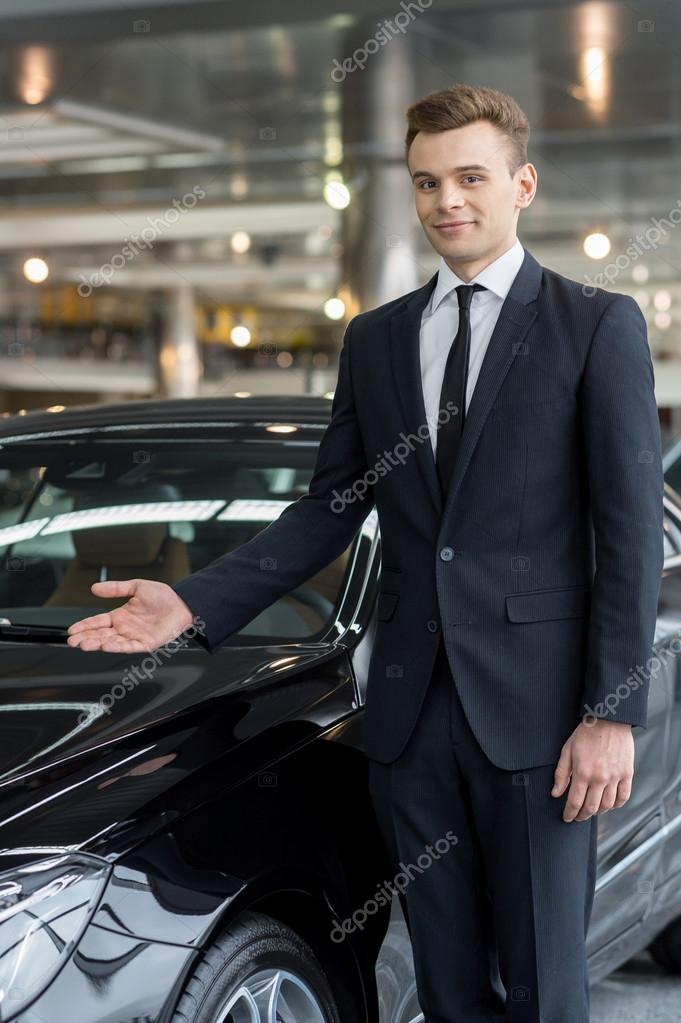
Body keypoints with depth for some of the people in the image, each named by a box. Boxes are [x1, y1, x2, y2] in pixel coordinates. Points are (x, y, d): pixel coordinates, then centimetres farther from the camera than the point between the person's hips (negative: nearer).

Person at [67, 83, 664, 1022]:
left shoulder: (599, 327, -1)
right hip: (411, 708, 4)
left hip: (532, 707, -4)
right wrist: (195, 601, 1)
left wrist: (613, 714, -11)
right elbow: (329, 509, 13)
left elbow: (631, 531, -5)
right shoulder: (374, 339, 13)